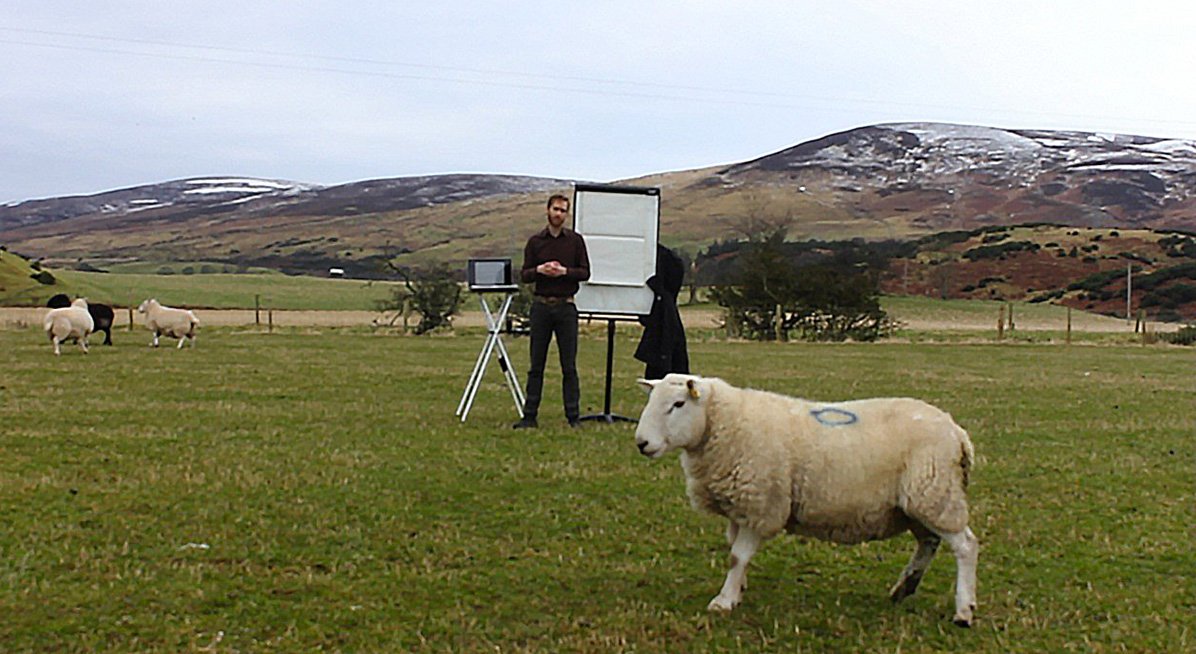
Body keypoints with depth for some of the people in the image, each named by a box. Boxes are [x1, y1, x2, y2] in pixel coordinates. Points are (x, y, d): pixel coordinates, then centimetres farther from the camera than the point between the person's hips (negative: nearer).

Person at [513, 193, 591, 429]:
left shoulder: (575, 240, 5)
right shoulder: (535, 241, 8)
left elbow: (585, 272, 2)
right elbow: (524, 275, 6)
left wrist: (564, 271, -15)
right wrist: (539, 270, -15)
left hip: (566, 306, -1)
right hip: (541, 305, 1)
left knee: (569, 365, 1)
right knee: (536, 364, 4)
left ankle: (573, 416, 6)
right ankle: (530, 416, 9)